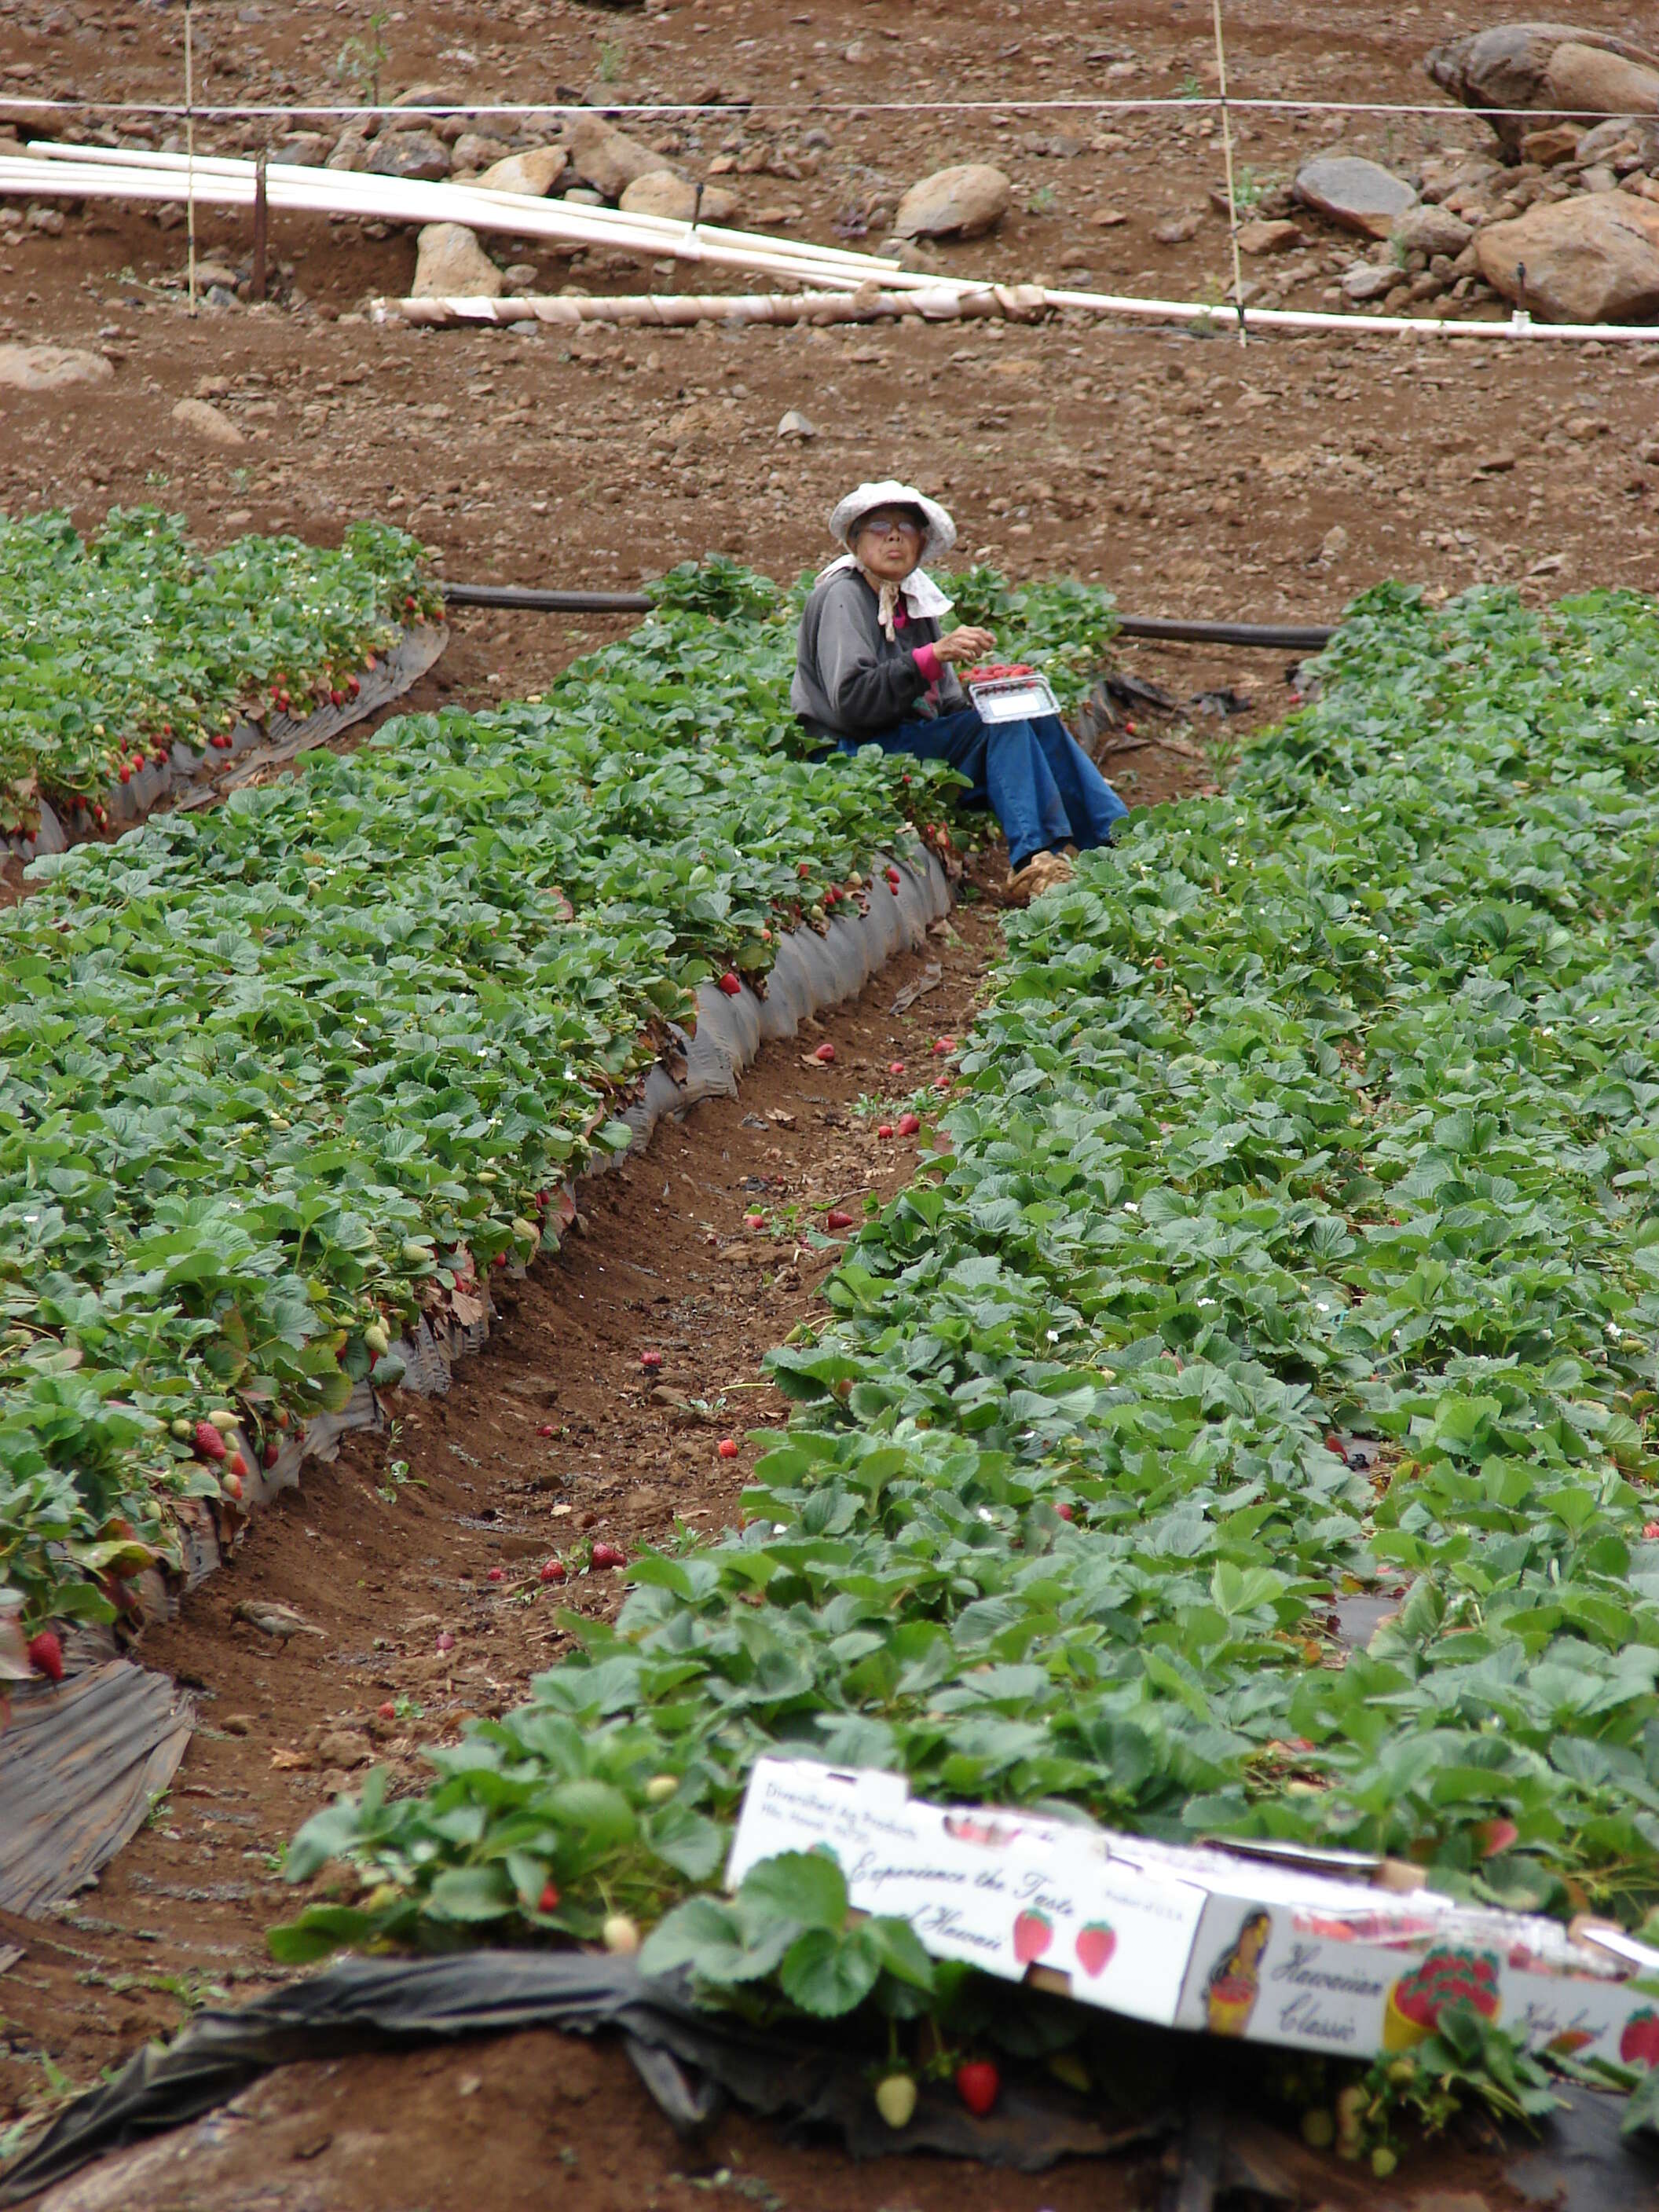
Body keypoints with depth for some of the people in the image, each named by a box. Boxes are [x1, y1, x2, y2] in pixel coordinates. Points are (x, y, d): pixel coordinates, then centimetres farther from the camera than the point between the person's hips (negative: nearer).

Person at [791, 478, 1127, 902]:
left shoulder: (916, 598, 16)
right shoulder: (843, 597, -8)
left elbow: (946, 704, 17)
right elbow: (851, 701, -22)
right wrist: (933, 656, -27)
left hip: (920, 740, 8)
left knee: (1036, 720, -6)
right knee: (1004, 724, -24)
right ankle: (1034, 859, -36)